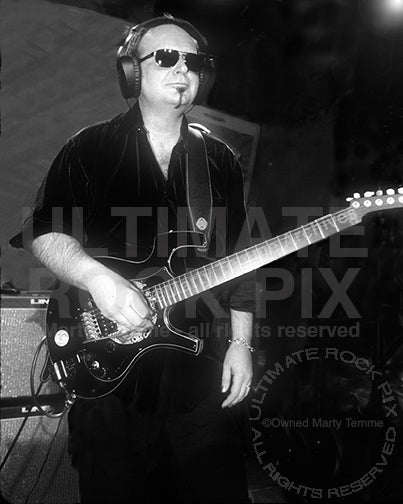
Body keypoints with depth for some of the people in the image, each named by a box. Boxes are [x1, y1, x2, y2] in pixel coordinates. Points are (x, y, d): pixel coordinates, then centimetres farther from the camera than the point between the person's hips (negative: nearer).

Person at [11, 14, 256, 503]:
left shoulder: (220, 161, 10)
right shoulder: (89, 149, 1)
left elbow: (240, 260, 11)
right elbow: (42, 231, -5)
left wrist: (241, 343, 4)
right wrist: (96, 276, -24)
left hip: (200, 372, 3)